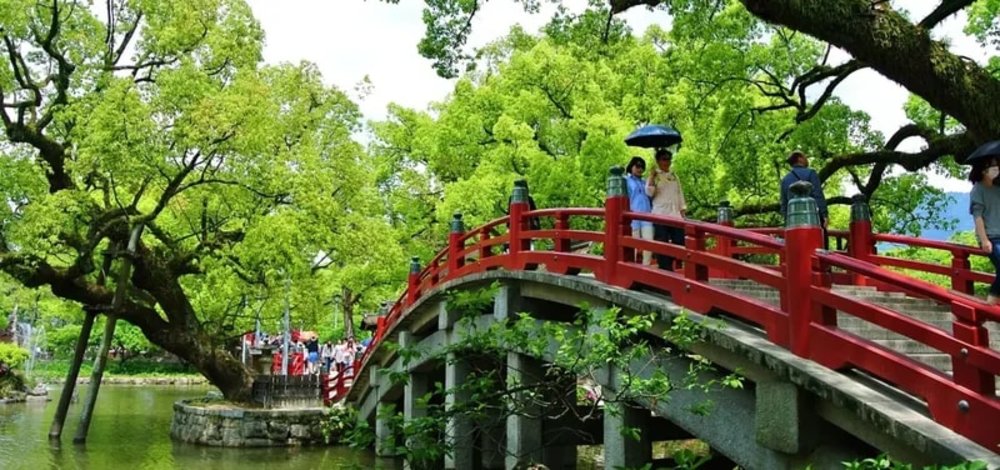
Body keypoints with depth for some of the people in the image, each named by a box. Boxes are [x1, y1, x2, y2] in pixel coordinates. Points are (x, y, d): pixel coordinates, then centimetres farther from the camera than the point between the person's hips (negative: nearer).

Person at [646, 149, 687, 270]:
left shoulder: (674, 177, 18)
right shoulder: (655, 176, 4)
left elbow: (680, 194, 19)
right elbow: (649, 193, -10)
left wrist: (683, 211, 11)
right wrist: (651, 177, -18)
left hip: (675, 215, 5)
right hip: (660, 215, -5)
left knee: (679, 242, -1)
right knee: (662, 245, -6)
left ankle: (668, 267, 9)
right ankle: (664, 269, -1)